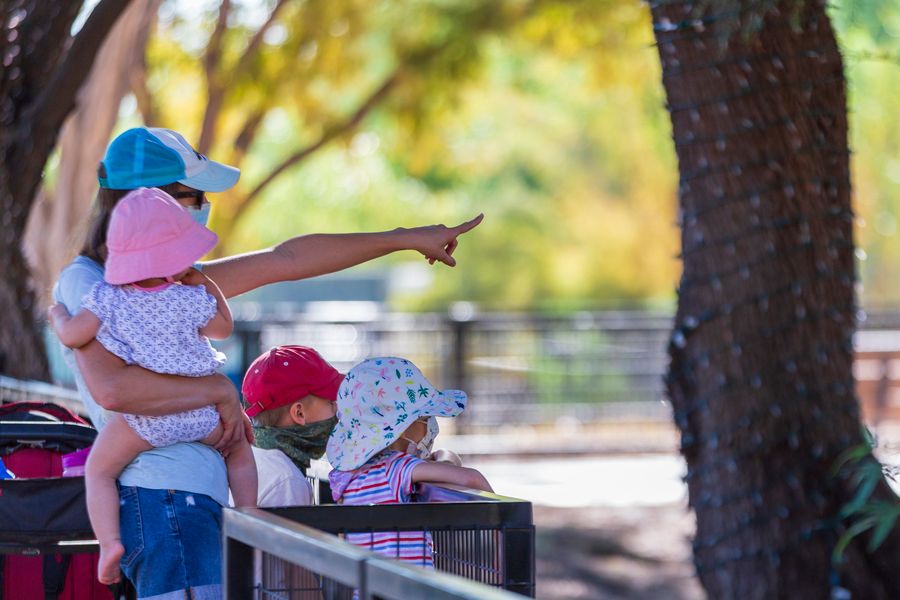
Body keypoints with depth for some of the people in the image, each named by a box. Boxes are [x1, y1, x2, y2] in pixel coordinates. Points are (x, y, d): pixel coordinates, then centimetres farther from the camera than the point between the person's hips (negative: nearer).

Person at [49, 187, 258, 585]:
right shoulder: (190, 300, -4)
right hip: (201, 415, 1)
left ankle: (109, 541, -7)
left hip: (143, 420, -1)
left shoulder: (107, 299, -7)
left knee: (98, 469, 12)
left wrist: (58, 314, 13)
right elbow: (223, 329, 11)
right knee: (239, 449, 28)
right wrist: (208, 286, 19)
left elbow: (72, 336, -9)